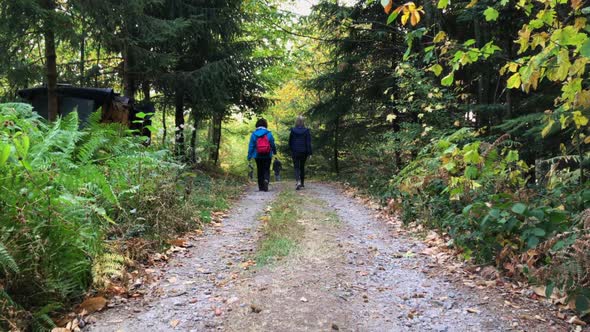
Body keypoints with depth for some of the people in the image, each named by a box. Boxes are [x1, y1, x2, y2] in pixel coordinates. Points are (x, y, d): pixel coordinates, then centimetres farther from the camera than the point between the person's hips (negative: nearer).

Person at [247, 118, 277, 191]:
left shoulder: (254, 134, -2)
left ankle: (261, 187, 11)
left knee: (260, 171, 11)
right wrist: (274, 151, 21)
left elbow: (251, 146, -1)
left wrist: (249, 156, 3)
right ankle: (266, 180, -25)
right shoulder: (269, 133, -3)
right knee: (266, 170, 5)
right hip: (267, 156, -1)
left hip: (258, 156, 1)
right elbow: (273, 144, 3)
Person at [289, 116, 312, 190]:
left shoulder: (293, 130, -4)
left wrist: (291, 150, 16)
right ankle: (302, 183, 24)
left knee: (296, 167, 0)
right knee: (302, 167, 16)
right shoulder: (306, 131, -5)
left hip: (295, 152, -1)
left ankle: (298, 182, -23)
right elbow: (308, 143, -6)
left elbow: (290, 142, 4)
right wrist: (309, 153, -4)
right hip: (303, 152, 1)